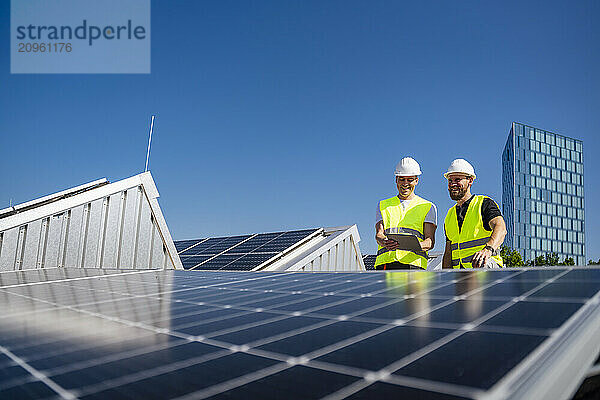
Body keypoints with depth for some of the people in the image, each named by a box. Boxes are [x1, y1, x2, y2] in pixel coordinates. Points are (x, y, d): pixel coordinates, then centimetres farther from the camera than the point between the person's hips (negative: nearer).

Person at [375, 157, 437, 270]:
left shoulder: (428, 207, 16)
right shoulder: (383, 205, 22)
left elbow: (430, 240, 5)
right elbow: (378, 234, 8)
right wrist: (385, 241, -16)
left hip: (413, 264, -1)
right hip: (385, 263, 1)